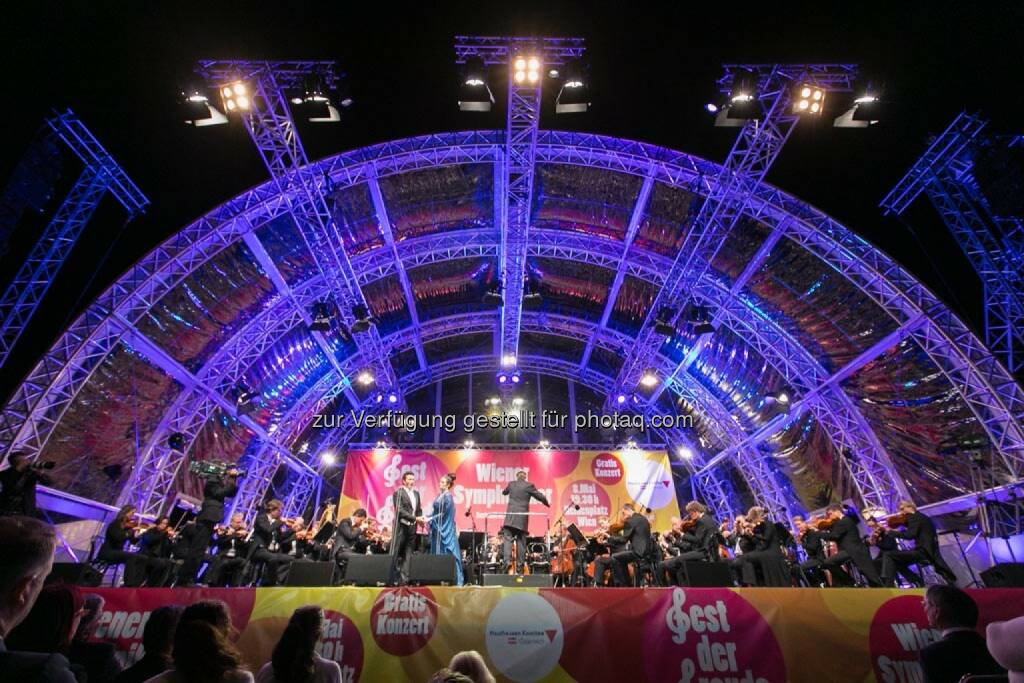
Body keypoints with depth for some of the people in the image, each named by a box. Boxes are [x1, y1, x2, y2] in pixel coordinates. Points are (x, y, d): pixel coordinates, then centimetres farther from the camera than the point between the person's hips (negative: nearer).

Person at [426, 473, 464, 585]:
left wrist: (429, 519, -15)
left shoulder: (447, 497, -13)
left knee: (446, 553, -4)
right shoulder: (440, 495, 11)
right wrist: (427, 517, 2)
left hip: (445, 529, -8)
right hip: (437, 528, 8)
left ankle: (454, 579, 3)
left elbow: (443, 513, -16)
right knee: (437, 553, 8)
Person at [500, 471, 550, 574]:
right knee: (521, 541, 6)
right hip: (522, 518, -1)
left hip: (510, 516, 1)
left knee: (507, 539, -3)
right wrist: (547, 503, 24)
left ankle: (507, 560, -23)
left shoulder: (511, 484, 8)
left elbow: (504, 492, 28)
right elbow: (540, 496, 3)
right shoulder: (529, 486, 0)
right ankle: (520, 566, 7)